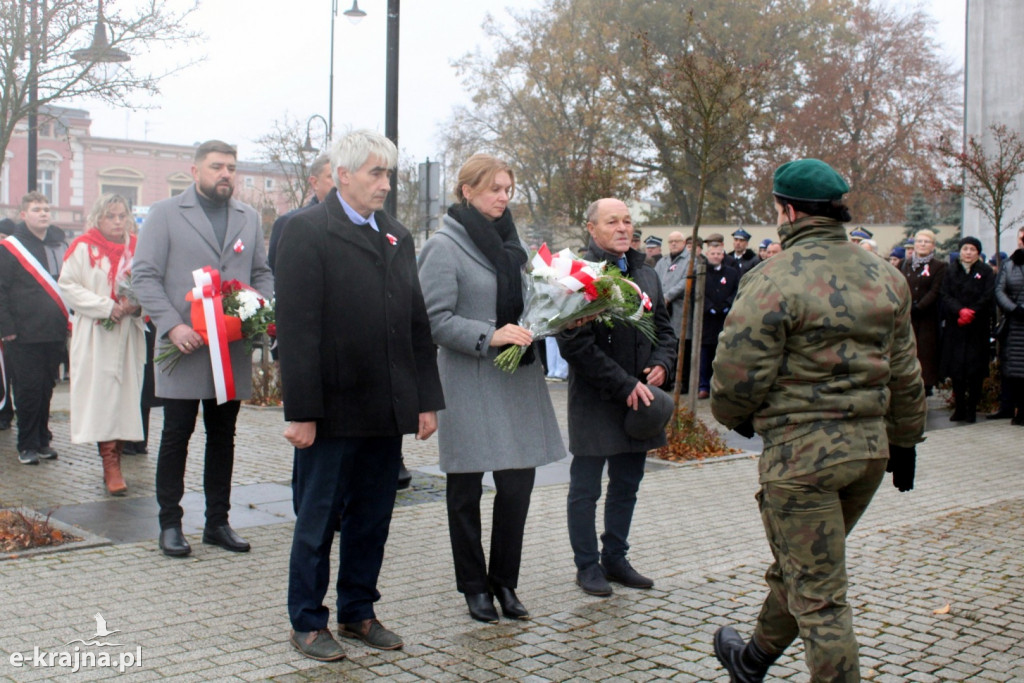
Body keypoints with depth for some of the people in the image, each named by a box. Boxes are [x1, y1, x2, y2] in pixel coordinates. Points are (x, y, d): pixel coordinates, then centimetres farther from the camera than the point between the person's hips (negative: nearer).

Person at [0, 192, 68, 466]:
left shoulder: (60, 243, 13)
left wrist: (70, 320, 10)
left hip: (56, 332, 5)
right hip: (24, 335, -5)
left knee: (46, 388, 11)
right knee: (28, 389, -2)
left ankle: (42, 441, 20)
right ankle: (27, 445, 8)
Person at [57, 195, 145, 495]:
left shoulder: (136, 248, 8)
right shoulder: (83, 247, -1)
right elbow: (68, 286, -6)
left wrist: (136, 305, -9)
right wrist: (106, 306, -14)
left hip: (128, 333, 3)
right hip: (94, 337, -3)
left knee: (125, 394, 3)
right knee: (101, 396, -6)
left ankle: (114, 463, 11)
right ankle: (111, 465, -3)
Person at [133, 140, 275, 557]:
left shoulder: (248, 218, 13)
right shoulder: (165, 214, 1)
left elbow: (262, 274, 17)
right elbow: (144, 275, -5)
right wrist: (172, 326, -16)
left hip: (234, 347, 4)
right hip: (185, 347, -4)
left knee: (223, 438, 11)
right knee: (176, 436, 3)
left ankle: (218, 522, 21)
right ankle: (170, 524, 14)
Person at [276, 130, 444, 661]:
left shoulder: (397, 237, 13)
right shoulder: (308, 230, -7)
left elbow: (417, 323, 13)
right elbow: (296, 328, -12)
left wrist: (427, 399, 9)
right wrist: (301, 412, -16)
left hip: (387, 411, 6)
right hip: (333, 410, -6)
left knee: (372, 519, 14)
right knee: (318, 519, 7)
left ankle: (358, 611, 29)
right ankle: (307, 622, 21)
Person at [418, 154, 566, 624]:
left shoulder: (509, 242, 13)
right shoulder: (444, 246, -7)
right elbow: (436, 320, -13)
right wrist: (489, 336, -22)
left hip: (517, 379, 6)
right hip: (468, 384, -5)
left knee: (518, 483, 5)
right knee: (466, 490, 7)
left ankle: (504, 581, 22)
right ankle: (474, 586, 22)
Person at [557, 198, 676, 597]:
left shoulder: (646, 275, 13)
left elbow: (664, 328, 19)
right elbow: (575, 343, -19)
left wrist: (662, 364, -2)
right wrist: (623, 385, -19)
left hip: (639, 398, 7)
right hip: (594, 401, -7)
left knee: (626, 486, 16)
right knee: (586, 489, 6)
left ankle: (615, 559, 30)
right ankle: (587, 565, 19)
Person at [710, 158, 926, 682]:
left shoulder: (773, 280, -16)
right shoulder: (886, 276, 8)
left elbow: (737, 376, -15)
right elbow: (905, 373, 14)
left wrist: (735, 417, 6)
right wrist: (905, 441, 23)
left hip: (800, 452, -8)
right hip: (871, 447, 8)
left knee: (818, 594, 1)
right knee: (798, 567, 24)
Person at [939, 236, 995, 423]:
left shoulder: (986, 271, 5)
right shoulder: (951, 271, 9)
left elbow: (988, 297, -4)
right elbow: (946, 296, -1)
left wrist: (971, 313, -15)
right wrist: (960, 311, -17)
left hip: (978, 327, -1)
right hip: (955, 326, 2)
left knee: (975, 369, -2)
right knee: (956, 369, 0)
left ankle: (972, 409, 4)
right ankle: (959, 408, 9)